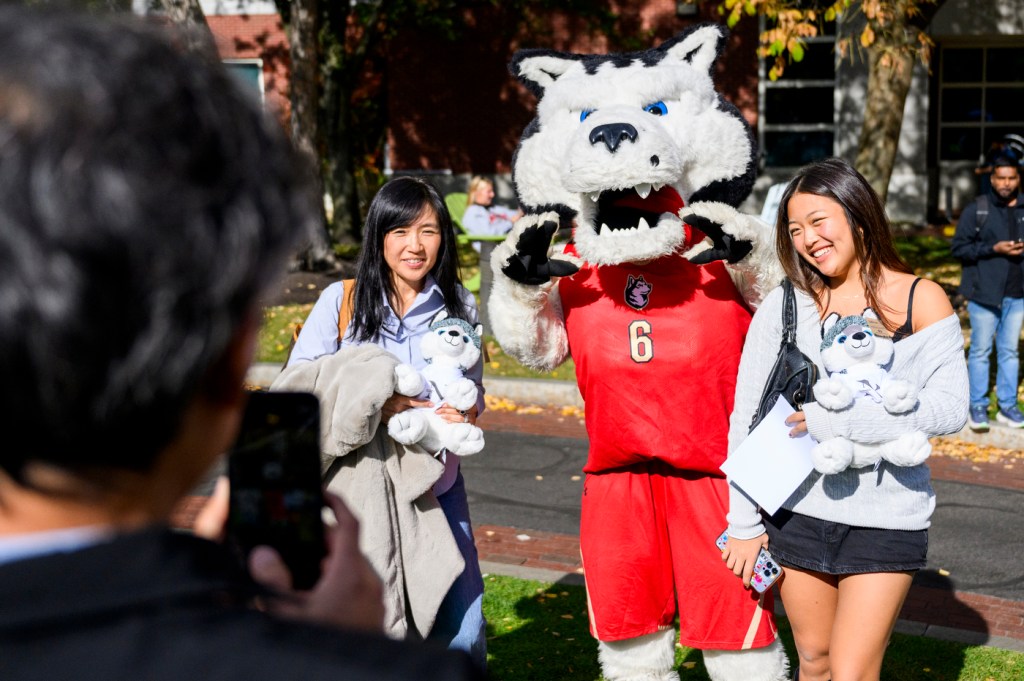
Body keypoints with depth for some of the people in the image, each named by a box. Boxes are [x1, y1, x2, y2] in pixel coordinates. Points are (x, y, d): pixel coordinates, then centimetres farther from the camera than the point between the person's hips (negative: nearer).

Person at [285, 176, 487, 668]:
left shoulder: (460, 306, 3)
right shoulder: (341, 300, -5)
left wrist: (465, 412, -12)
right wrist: (375, 405, -21)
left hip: (436, 480, 2)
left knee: (461, 629, 2)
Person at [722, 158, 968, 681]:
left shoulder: (920, 300, -4)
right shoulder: (785, 304, 0)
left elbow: (950, 408, -13)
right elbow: (746, 417, 2)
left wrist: (838, 421, -19)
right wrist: (744, 522, 1)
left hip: (886, 517, -2)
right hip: (796, 513, 2)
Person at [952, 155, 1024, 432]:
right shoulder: (976, 210, -4)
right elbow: (958, 247, -6)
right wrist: (993, 249, -17)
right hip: (984, 292, -3)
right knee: (981, 349, 3)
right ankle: (978, 407, 11)